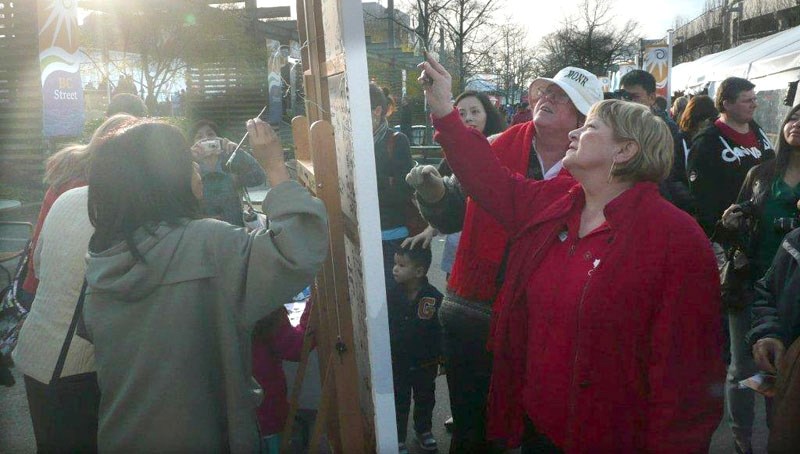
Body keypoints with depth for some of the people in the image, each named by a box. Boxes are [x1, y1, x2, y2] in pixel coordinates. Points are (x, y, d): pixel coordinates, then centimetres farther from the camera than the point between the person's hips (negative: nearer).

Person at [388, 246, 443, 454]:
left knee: (425, 399, 20)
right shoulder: (392, 295, -11)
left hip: (425, 364, -1)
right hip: (397, 362, 1)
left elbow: (442, 331, -11)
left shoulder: (434, 298, -19)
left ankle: (423, 430, 43)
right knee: (399, 402, 11)